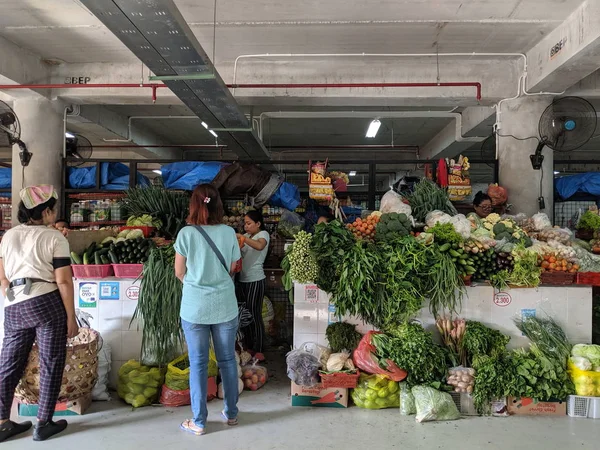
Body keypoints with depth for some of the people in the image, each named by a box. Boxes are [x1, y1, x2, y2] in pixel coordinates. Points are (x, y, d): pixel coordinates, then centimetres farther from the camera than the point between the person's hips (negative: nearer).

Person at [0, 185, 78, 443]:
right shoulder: (54, 237, -5)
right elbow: (63, 281, -9)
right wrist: (71, 317, -4)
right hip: (48, 304, -5)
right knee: (50, 364, 5)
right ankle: (43, 424, 12)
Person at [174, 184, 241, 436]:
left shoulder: (186, 233, -10)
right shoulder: (229, 232, -5)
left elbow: (179, 272, 0)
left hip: (195, 307, -2)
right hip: (225, 306, 2)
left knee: (198, 363, 8)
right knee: (227, 360, 14)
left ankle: (199, 422, 16)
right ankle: (231, 413, 27)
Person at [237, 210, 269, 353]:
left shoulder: (263, 234, -7)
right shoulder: (247, 236, 16)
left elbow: (260, 246, -31)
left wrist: (241, 237, -34)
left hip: (256, 280, -8)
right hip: (244, 279, 8)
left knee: (255, 314, -3)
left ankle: (258, 351, 5)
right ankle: (249, 347, 23)